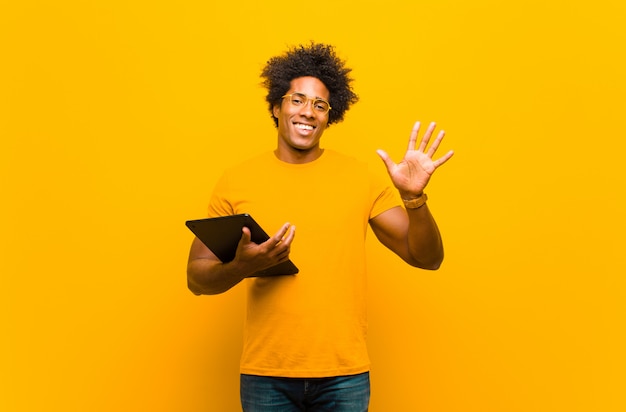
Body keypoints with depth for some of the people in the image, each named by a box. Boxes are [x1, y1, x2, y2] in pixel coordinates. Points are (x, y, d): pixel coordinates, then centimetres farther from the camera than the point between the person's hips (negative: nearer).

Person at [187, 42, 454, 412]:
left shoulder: (362, 178, 1)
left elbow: (427, 258, 1)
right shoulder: (237, 181, 1)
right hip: (266, 376, 0)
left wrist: (414, 198, -16)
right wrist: (242, 266, -15)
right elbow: (197, 277, 5)